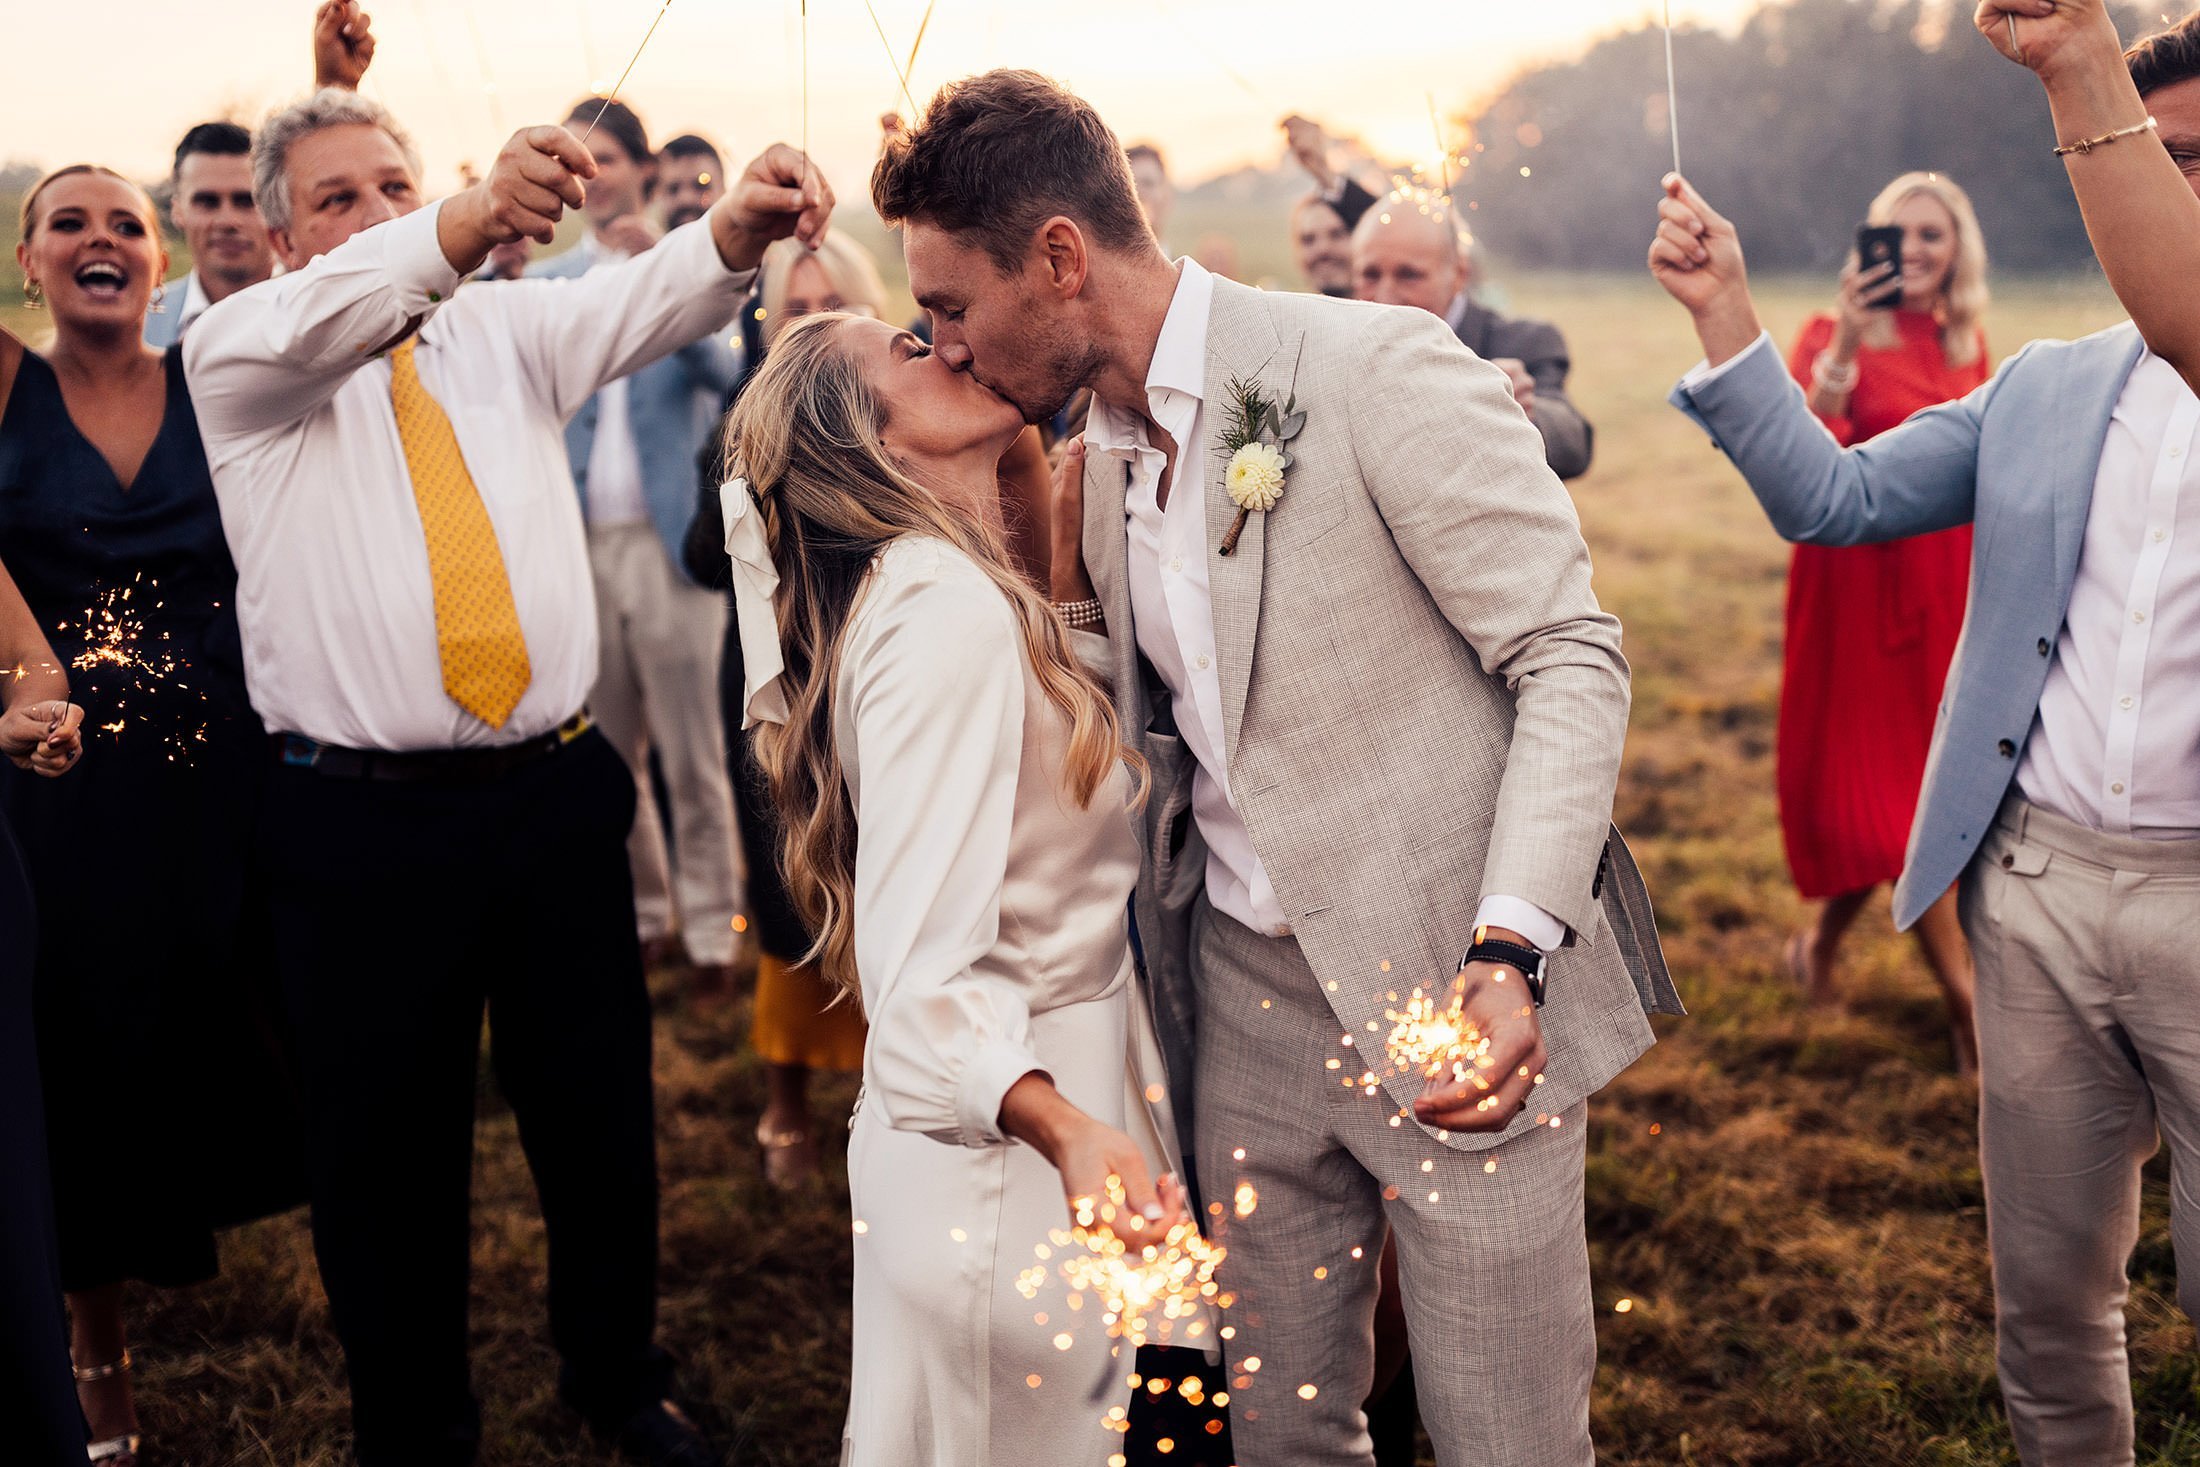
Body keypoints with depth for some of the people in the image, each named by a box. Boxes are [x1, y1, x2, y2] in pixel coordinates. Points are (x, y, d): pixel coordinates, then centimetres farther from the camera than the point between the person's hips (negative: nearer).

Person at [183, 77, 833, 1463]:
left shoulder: (507, 329, 10)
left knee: (601, 1114, 15)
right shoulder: (239, 358, 1)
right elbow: (313, 321, -23)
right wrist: (467, 224, -42)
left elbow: (635, 305, -10)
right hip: (362, 818, -2)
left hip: (559, 791, 3)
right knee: (387, 1148, 10)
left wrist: (734, 235, -33)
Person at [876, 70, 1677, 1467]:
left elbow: (1572, 657, -14)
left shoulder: (1382, 370, -15)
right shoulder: (1100, 462, 9)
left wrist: (1510, 956, -25)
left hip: (1456, 996, -6)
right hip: (1246, 999, 6)